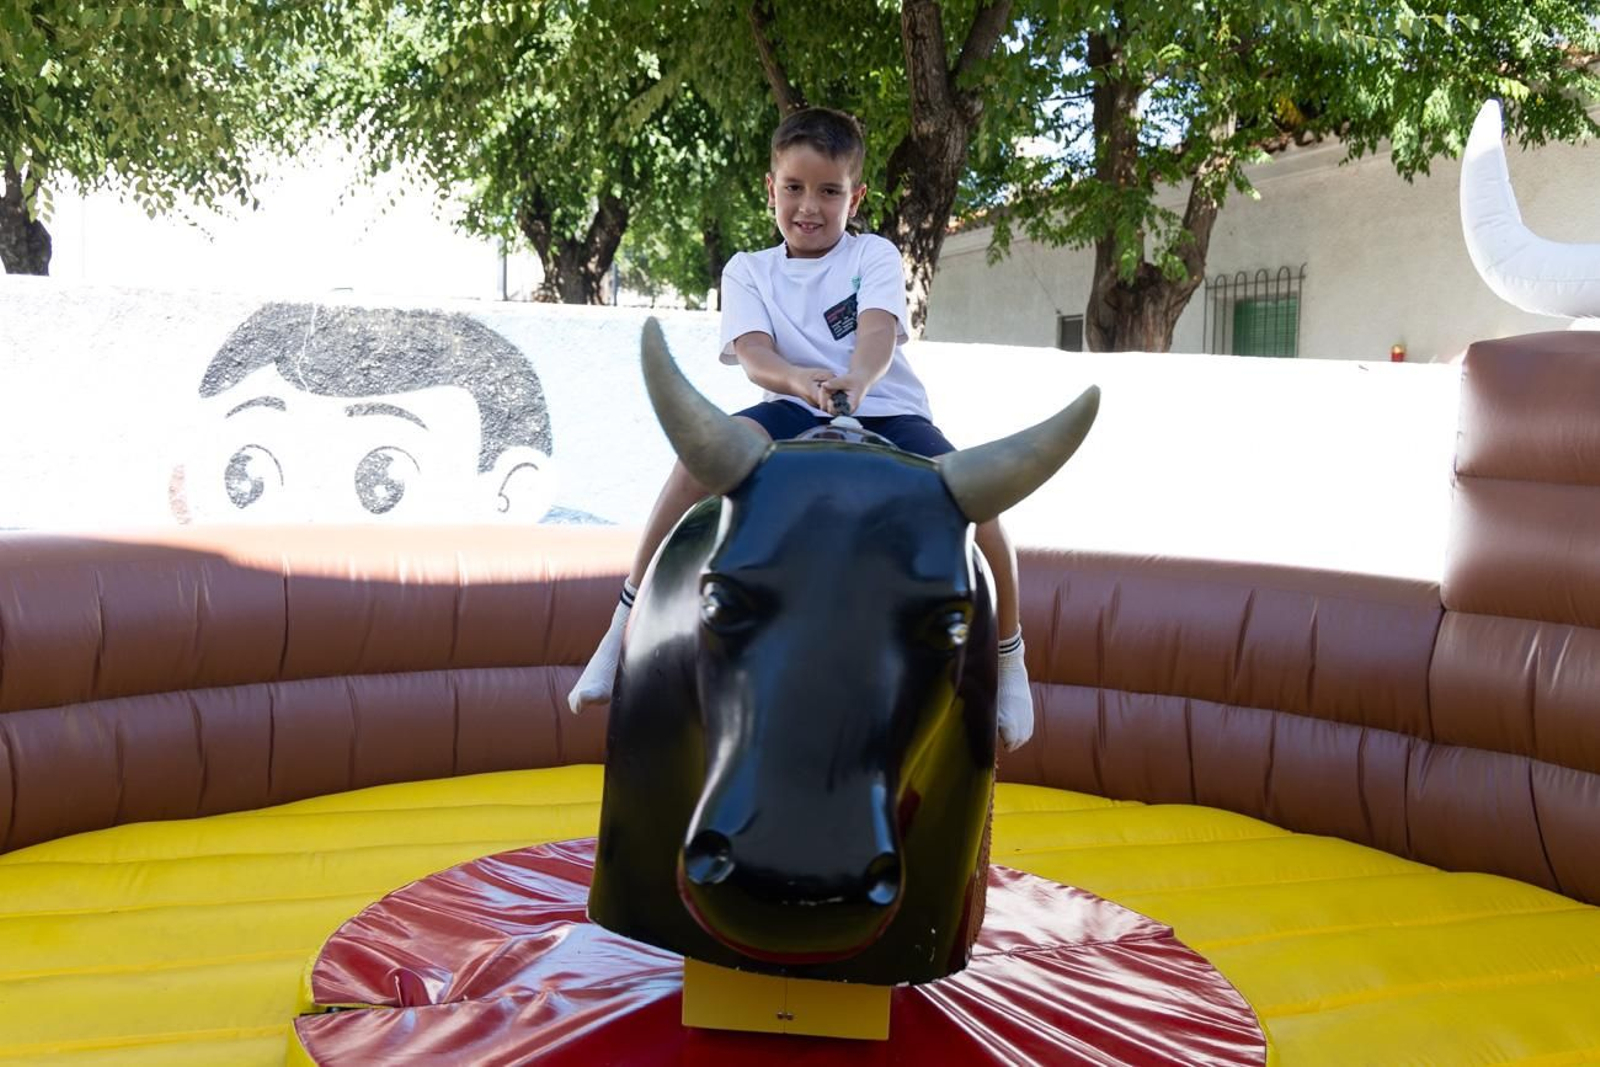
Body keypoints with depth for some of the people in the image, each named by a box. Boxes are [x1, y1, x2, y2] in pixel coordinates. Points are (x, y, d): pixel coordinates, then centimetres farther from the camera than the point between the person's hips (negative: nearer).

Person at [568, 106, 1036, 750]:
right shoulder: (749, 271, 13)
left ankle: (1008, 657, -2)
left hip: (888, 412, 0)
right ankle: (630, 621, -22)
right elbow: (753, 353, -5)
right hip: (794, 415, 1)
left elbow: (878, 332, -10)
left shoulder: (874, 256, 10)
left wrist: (856, 378, -35)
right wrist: (802, 379, -29)